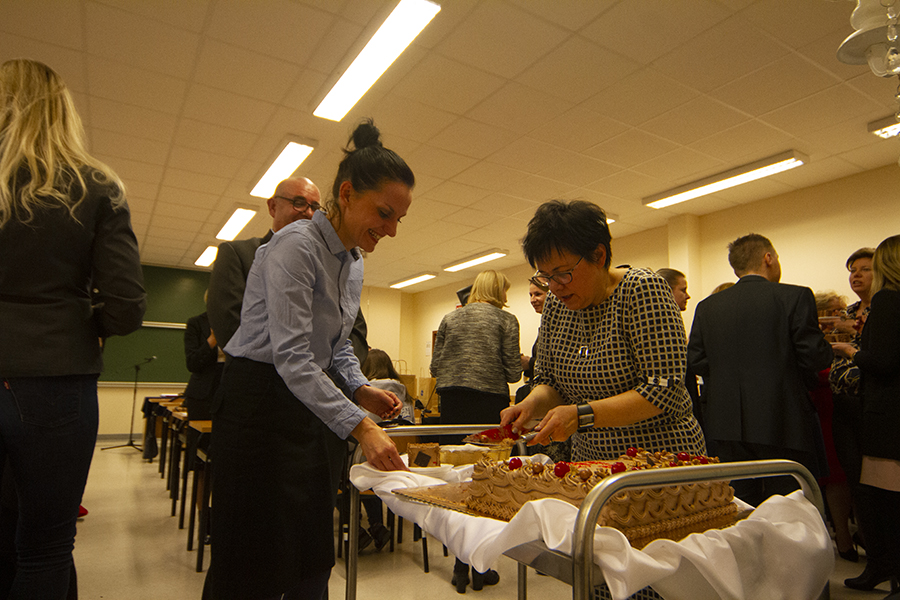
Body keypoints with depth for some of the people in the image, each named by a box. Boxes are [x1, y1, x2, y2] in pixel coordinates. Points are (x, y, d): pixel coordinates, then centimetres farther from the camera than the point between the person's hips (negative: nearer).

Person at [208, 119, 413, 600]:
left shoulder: (354, 261, 8)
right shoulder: (296, 245, -19)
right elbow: (291, 357, -27)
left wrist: (360, 389, -1)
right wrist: (359, 426, -33)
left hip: (316, 404, 8)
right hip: (262, 403, -8)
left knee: (314, 559, 14)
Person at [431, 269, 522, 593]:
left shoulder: (449, 318, 12)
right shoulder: (505, 320, 2)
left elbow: (435, 367, 9)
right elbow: (512, 371, -4)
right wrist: (519, 366, 18)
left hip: (452, 403, 3)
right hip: (489, 404, -3)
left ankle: (461, 566, 17)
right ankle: (479, 568, 15)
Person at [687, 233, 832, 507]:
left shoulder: (707, 307, 3)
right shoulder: (795, 297, -6)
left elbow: (695, 360, 2)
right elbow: (815, 357, -9)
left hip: (728, 425, 4)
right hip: (783, 424, -3)